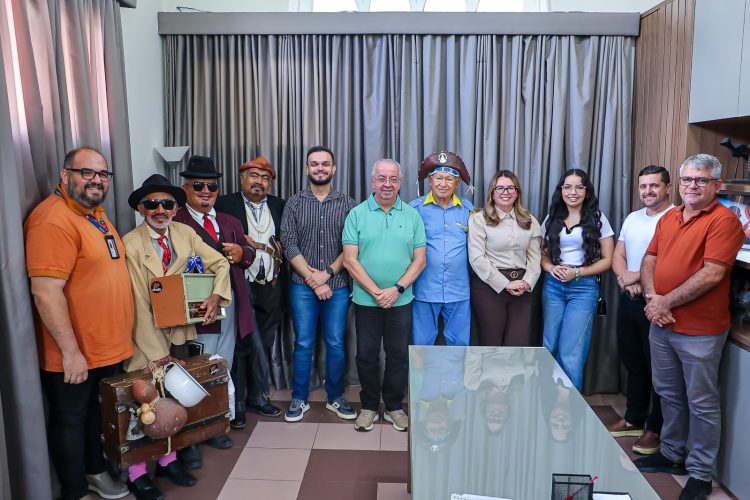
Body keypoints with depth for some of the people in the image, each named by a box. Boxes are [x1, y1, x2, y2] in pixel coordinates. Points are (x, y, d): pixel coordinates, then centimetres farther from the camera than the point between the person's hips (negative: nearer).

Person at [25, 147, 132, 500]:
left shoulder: (95, 213, 9)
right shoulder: (53, 219, -21)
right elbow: (46, 292, -26)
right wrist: (71, 352, -23)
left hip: (108, 347, 9)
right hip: (75, 354, -9)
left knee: (99, 413, 23)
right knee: (71, 420, 11)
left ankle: (95, 470, 43)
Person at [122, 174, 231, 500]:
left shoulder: (185, 234, -1)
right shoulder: (130, 244, -15)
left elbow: (220, 263, 6)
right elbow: (139, 304, -16)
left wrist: (216, 295, -13)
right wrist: (157, 352, -16)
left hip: (179, 331, 5)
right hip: (145, 336, -4)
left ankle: (168, 460, 28)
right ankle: (137, 473, 18)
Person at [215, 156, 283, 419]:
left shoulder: (279, 206, 8)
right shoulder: (225, 204, -2)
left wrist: (257, 245, -8)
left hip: (271, 287, 4)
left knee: (263, 345, 13)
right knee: (241, 345, 4)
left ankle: (258, 397, 27)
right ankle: (237, 401, 18)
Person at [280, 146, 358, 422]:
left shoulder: (347, 204, 3)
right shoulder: (294, 203, 4)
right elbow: (289, 245, -4)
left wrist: (327, 273, -12)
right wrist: (313, 280, -10)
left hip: (337, 286, 0)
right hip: (303, 286, 0)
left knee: (336, 344, 7)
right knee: (303, 344, 6)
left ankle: (335, 397, 23)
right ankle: (299, 399, 21)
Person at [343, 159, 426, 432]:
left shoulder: (412, 216, 3)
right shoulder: (357, 214, -2)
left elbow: (419, 260, 0)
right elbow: (350, 260, -7)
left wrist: (397, 289, -12)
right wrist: (376, 292, -13)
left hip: (401, 300, 1)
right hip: (366, 300, -1)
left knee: (399, 355, 10)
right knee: (366, 355, 9)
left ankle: (394, 406, 28)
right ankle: (369, 406, 27)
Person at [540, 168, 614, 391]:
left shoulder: (597, 219, 0)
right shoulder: (552, 219, 9)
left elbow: (607, 260, -1)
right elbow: (542, 253, 14)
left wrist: (577, 272, -14)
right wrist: (551, 268, -8)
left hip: (584, 287, -4)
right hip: (553, 285, 4)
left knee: (570, 354, -5)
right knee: (550, 347, 10)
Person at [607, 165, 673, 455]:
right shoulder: (632, 219, 13)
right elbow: (618, 256, 12)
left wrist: (636, 276, -13)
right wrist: (626, 278, -7)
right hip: (629, 300, 7)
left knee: (657, 368, 4)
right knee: (633, 363, 17)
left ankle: (655, 429, 19)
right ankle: (634, 419, 32)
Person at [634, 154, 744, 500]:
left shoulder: (724, 221, -12)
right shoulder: (669, 218, 10)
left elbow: (712, 274, -20)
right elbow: (649, 260, 10)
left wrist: (665, 303, -16)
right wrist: (652, 297, -8)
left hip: (700, 331, -7)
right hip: (661, 325, 7)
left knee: (701, 404, 7)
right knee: (669, 394, 20)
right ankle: (672, 454, 37)